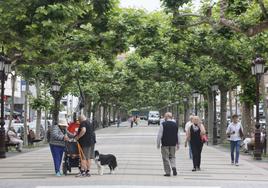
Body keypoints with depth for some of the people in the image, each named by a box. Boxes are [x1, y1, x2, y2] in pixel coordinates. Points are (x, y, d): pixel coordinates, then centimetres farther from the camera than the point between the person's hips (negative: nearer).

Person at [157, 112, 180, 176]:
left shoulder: (163, 124, -8)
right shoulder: (175, 124, 5)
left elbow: (159, 134, -8)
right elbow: (178, 135, 10)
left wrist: (158, 144, -1)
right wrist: (178, 144, 19)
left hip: (165, 143, -4)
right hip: (173, 144, 4)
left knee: (166, 158, 4)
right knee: (172, 157, 17)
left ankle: (167, 172, 4)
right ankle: (174, 167, -8)